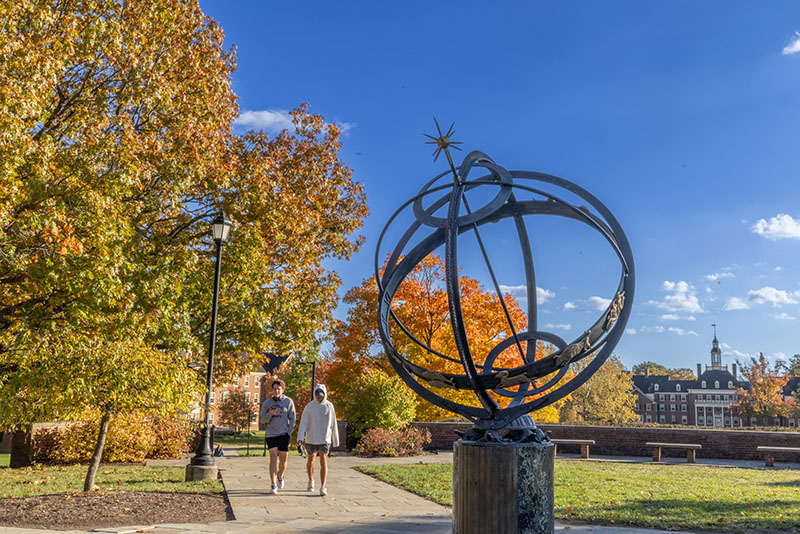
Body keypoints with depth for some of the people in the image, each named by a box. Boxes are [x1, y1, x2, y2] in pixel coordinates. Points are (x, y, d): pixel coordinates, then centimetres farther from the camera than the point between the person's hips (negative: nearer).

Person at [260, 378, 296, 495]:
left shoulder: (288, 401, 0)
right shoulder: (267, 402, 2)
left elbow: (292, 418, 4)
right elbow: (263, 420, 3)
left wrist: (289, 432, -5)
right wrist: (270, 414, -17)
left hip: (284, 434, 0)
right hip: (271, 434, 0)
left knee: (283, 459, 3)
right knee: (273, 458, -11)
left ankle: (280, 477, 33)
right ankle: (273, 485, -7)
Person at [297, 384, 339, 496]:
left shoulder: (329, 406, 1)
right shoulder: (309, 406, -3)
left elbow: (333, 424, 8)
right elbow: (303, 423, -7)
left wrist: (335, 440, 13)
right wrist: (300, 437, -19)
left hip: (325, 440, -1)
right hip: (311, 439, 1)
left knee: (323, 463, -12)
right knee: (311, 461, 17)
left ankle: (323, 488, -16)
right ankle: (311, 481, 40)